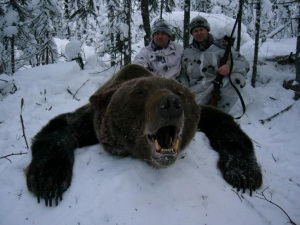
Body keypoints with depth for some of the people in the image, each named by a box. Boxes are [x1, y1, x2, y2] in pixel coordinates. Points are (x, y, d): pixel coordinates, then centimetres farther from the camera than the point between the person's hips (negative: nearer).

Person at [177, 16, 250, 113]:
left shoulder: (221, 46, 5)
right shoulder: (187, 52, 13)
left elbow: (245, 64, 1)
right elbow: (182, 75, 16)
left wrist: (230, 66, -21)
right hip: (196, 94, 0)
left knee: (237, 76, -27)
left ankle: (220, 112, -21)